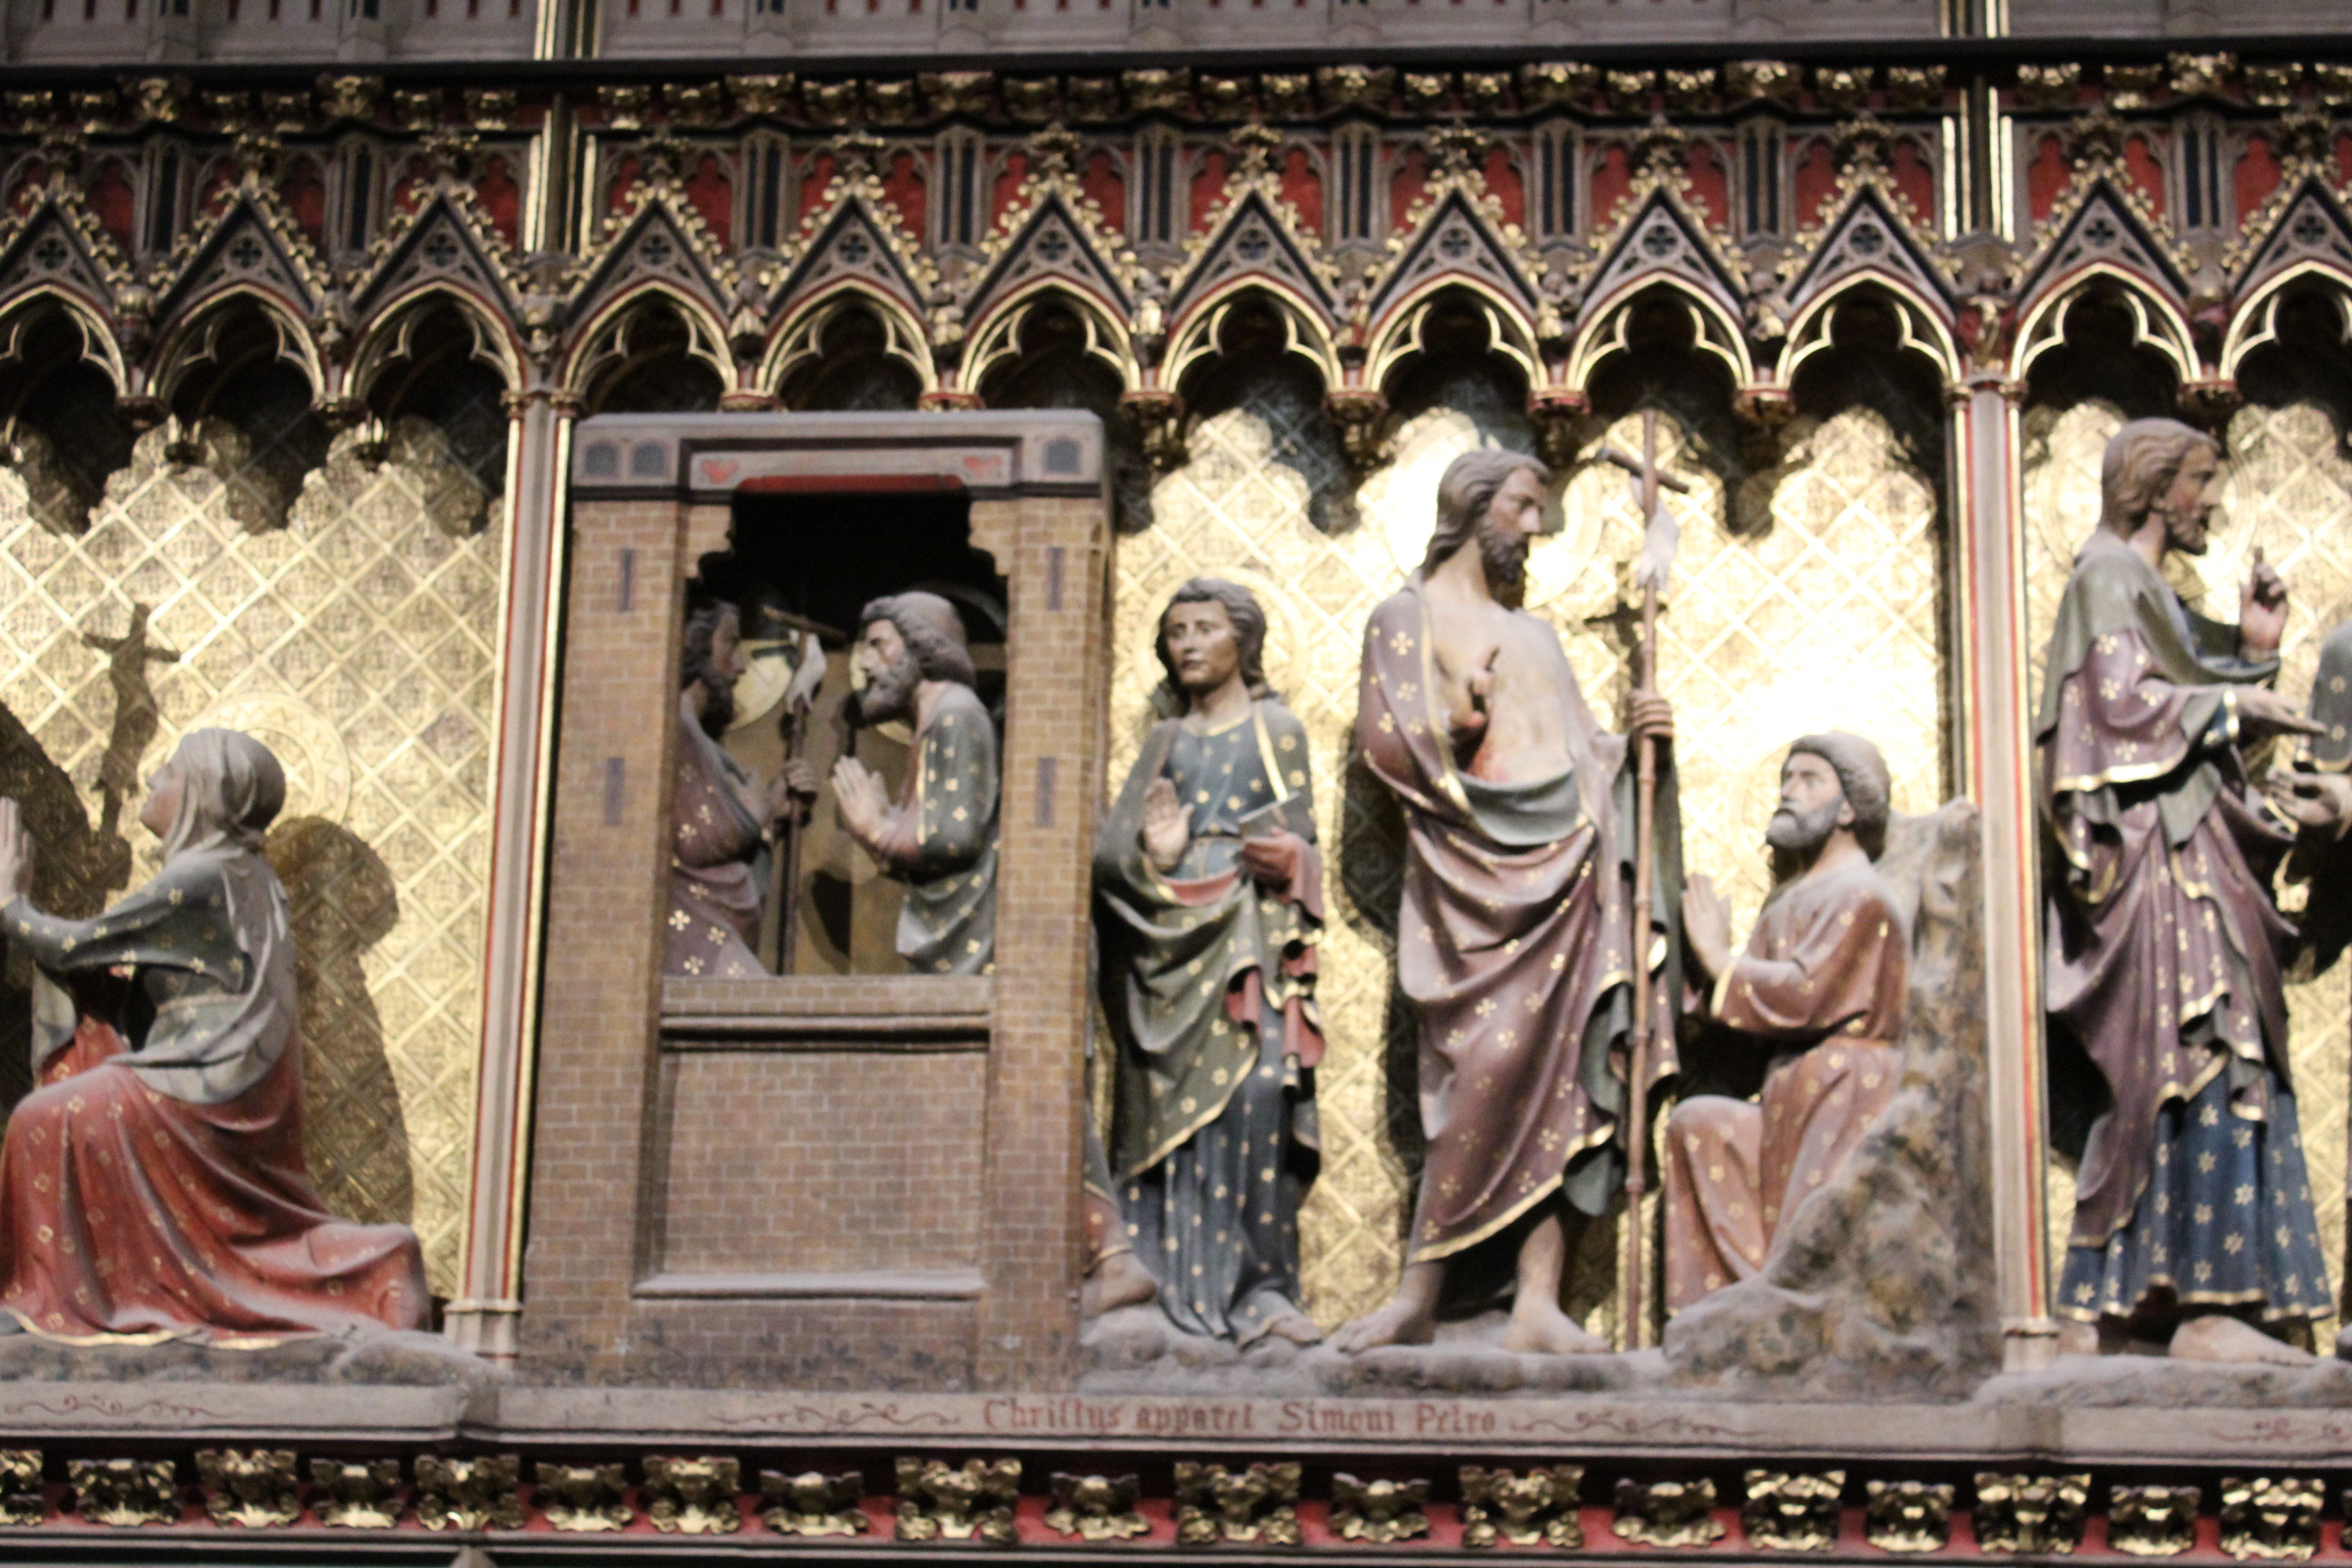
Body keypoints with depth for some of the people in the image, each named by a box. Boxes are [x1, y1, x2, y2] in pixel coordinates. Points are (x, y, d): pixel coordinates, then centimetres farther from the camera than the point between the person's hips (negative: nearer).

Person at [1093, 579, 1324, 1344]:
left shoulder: (1277, 729, 13)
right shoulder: (1164, 742, 20)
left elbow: (1298, 837, 8)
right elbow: (1110, 845, 11)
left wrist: (1280, 857, -14)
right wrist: (1150, 854, -10)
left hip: (1249, 932, -3)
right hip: (1168, 941, 3)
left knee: (1256, 1093, -18)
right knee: (1167, 1105, -4)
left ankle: (1260, 1288, -19)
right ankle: (1170, 1288, -1)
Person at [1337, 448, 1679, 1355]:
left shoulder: (1534, 634, 27)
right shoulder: (1407, 619, 9)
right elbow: (1382, 737, -4)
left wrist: (1636, 742, 5)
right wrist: (1454, 728, -18)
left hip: (1563, 869, 6)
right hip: (1473, 874, -5)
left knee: (1553, 1085, -4)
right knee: (1487, 1073, -16)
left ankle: (1537, 1308, -9)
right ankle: (1419, 1298, -9)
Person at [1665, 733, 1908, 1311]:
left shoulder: (1858, 895, -10)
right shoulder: (1791, 900, 20)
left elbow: (1801, 996, -22)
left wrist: (1718, 957, -10)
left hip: (1844, 1107, -9)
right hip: (1794, 1108, 9)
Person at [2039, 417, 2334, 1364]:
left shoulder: (2154, 593, 27)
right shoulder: (2109, 574, -2)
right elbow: (2119, 700, -16)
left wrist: (2254, 652, 15)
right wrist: (2231, 701, -8)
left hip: (2186, 855, 10)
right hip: (2153, 851, -10)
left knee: (2151, 1086, 5)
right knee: (2200, 1063, -16)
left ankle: (2102, 1311, 4)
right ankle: (2205, 1308, -20)